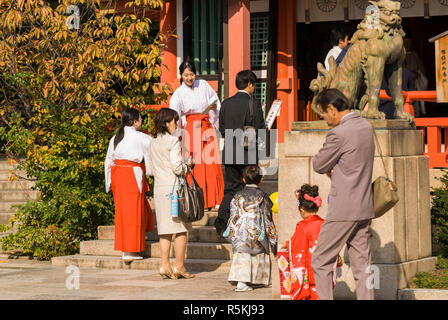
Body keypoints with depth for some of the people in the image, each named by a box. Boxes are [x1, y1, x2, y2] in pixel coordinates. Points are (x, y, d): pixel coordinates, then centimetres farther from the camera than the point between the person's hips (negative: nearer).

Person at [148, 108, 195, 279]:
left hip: (159, 187, 7)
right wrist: (188, 165, 3)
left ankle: (165, 265, 4)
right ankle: (179, 266, 1)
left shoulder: (153, 143, 12)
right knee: (181, 229, 0)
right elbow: (177, 167, -17)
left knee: (165, 229, 8)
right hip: (174, 187, -7)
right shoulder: (173, 140, -10)